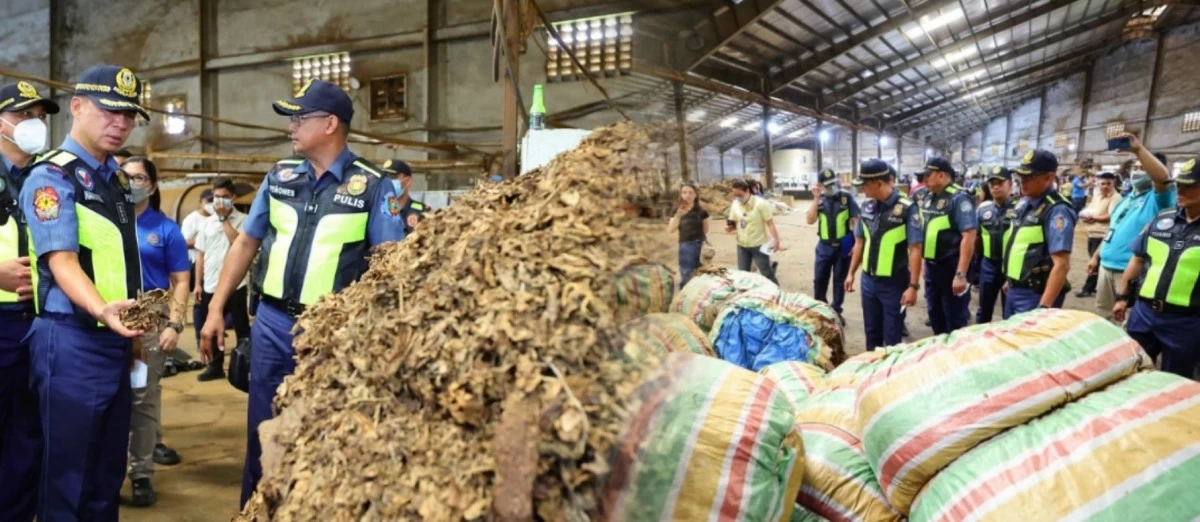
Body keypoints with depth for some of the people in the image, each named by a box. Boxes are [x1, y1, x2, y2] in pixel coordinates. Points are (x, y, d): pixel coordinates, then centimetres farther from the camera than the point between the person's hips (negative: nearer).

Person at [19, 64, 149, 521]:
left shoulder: (117, 180, 14)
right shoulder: (52, 176, -10)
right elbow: (61, 260, -21)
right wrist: (102, 310, -39)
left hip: (116, 342, 8)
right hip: (73, 341, -8)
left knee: (109, 471, 16)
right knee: (67, 473, 1)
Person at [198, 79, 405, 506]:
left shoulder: (372, 185, -6)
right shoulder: (280, 176, 7)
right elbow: (245, 242, 12)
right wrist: (216, 310, 9)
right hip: (271, 323, 4)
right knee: (263, 432, 14)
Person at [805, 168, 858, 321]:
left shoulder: (847, 197, -6)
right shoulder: (820, 200, 2)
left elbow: (855, 220, -5)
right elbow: (810, 220, -8)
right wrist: (816, 199, -14)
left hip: (843, 246, -2)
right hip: (824, 246, 2)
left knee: (839, 281, 9)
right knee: (819, 280, 8)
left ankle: (836, 311, 21)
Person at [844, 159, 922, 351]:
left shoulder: (907, 208, -16)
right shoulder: (867, 207, 1)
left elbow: (915, 249, -16)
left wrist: (913, 285, -18)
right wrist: (851, 273, 13)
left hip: (894, 284, -5)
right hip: (868, 281, 5)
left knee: (892, 338, 7)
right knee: (872, 333, 18)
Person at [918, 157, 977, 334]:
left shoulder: (959, 198, -15)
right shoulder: (928, 199, 9)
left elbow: (969, 237, -21)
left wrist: (961, 274, -25)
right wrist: (925, 264, 15)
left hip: (951, 268, -8)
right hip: (931, 267, 8)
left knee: (955, 323, 3)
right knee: (935, 318, 18)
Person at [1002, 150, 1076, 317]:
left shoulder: (1056, 211, -17)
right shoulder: (1023, 204, 8)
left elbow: (1062, 265, -22)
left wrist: (1044, 307, -26)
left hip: (1035, 295, -8)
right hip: (1014, 290, 8)